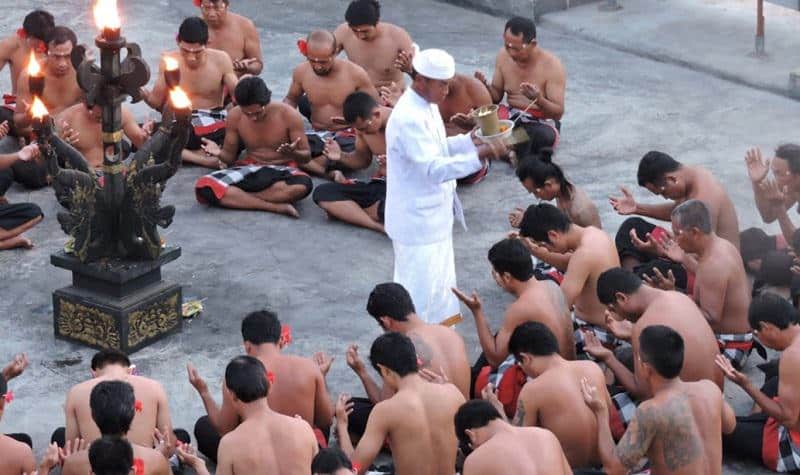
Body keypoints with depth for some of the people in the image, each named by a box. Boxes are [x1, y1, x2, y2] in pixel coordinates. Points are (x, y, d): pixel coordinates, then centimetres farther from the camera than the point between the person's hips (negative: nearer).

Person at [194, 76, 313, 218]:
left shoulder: (289, 115, -13)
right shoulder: (234, 116, -6)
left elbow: (306, 156, -5)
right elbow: (230, 157, 7)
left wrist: (293, 154, -30)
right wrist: (219, 153, -18)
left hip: (281, 172, -2)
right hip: (249, 170, 2)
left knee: (303, 185, -40)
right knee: (204, 188, -28)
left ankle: (238, 197, -24)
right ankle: (275, 206, -33)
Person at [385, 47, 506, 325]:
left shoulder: (427, 106, 6)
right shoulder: (409, 118, -26)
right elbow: (434, 168, -32)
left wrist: (471, 141, 4)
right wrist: (480, 155, -38)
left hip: (434, 217, 10)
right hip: (417, 221, -10)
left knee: (440, 290, 20)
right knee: (418, 293, -1)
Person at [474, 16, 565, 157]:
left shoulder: (551, 65, -16)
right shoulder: (503, 56, -2)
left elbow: (558, 113, -16)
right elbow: (496, 96, 9)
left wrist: (538, 99, -37)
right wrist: (485, 86, -15)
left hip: (542, 122, -4)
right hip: (512, 117, 4)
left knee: (543, 136, -39)